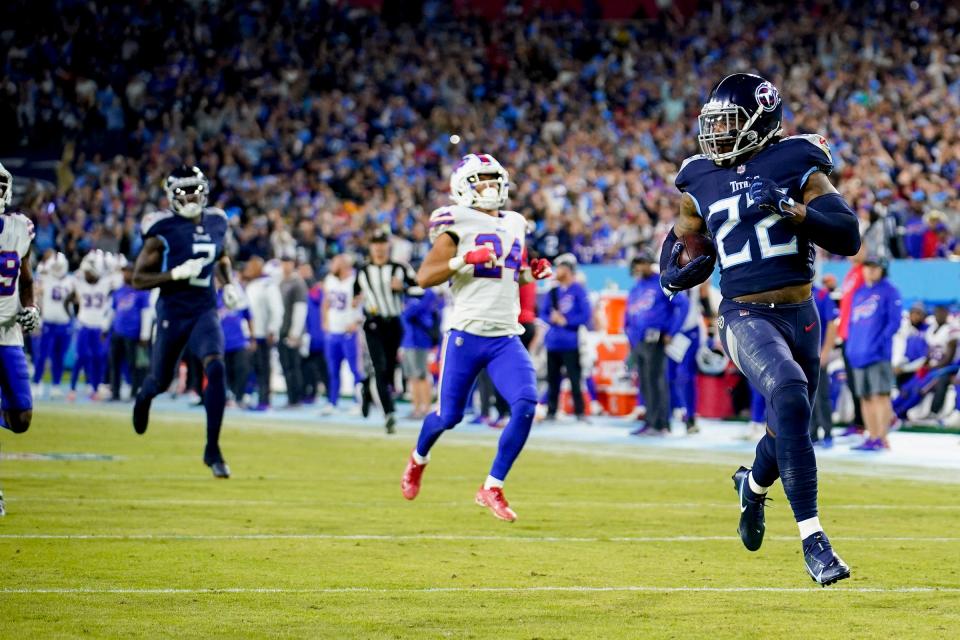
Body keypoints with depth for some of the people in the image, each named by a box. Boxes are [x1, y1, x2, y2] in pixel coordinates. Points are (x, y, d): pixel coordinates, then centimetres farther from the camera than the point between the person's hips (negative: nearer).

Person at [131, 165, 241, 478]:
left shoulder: (215, 223, 4)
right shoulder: (163, 231, -11)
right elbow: (138, 278, -10)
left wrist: (229, 284, 7)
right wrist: (177, 274, -22)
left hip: (205, 311, 2)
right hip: (173, 313, -2)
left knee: (215, 369, -21)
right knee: (161, 381, 12)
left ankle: (212, 450, -15)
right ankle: (145, 396, 54)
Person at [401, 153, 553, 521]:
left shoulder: (514, 225, 15)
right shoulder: (459, 225, -4)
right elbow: (424, 277, -12)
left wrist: (533, 272, 9)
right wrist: (466, 259, -22)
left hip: (506, 339, 4)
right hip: (466, 335, -4)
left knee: (525, 406, -16)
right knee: (449, 416, 5)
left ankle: (492, 488, -5)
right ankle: (419, 459, 40)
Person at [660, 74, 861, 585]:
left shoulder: (795, 166, -2)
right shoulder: (702, 181, 5)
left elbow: (848, 237, -10)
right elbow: (681, 236, 20)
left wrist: (795, 213, -25)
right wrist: (678, 272, -2)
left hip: (800, 315, 2)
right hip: (745, 317, -2)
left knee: (788, 429, 15)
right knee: (789, 399, -28)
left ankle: (753, 484, 53)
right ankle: (812, 538, -27)